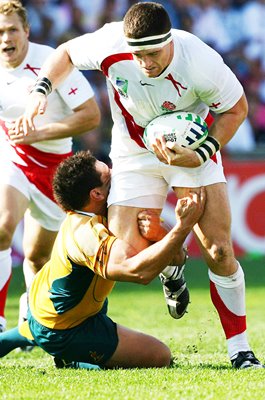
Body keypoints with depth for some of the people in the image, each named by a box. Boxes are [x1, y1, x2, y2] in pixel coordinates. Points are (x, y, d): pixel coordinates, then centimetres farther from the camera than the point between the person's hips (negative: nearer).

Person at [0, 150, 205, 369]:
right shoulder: (86, 233, -34)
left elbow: (176, 256, -10)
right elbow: (138, 270, -51)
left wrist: (159, 234, -32)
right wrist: (184, 226, -50)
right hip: (64, 333, -9)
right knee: (160, 357, -8)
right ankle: (70, 360, 0)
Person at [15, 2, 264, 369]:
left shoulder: (202, 63, -30)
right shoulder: (110, 44, -25)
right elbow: (66, 53, -2)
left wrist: (200, 156, -22)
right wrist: (41, 91, -17)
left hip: (191, 149, -1)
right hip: (134, 153, 2)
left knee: (219, 251, -12)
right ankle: (170, 269, 25)